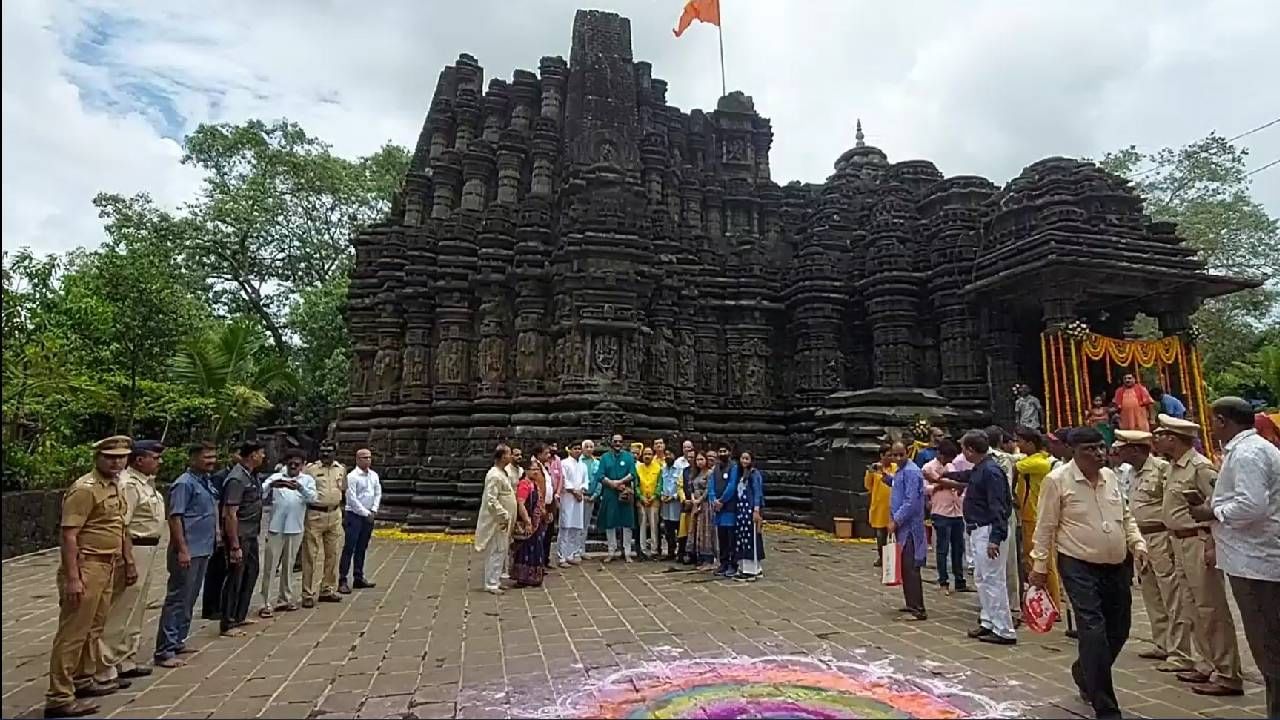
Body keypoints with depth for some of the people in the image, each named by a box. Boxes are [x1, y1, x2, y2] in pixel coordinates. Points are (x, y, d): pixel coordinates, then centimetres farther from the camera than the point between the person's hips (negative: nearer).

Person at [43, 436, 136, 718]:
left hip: (107, 567, 9)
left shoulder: (114, 487, 12)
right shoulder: (85, 489, -16)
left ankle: (84, 681, 32)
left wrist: (128, 562, 21)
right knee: (72, 633, -3)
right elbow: (69, 535, -20)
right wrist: (72, 577, -24)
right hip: (86, 567, -9)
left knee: (93, 628, 19)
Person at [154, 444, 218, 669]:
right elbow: (175, 517, -18)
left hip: (203, 550, 9)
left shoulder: (206, 482, 13)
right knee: (177, 599, -4)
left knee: (189, 599, 16)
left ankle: (177, 641, 26)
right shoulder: (184, 484, -14)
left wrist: (215, 534, 19)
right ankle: (164, 651, 2)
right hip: (188, 552, -9)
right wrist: (182, 549, -21)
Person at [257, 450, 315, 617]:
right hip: (275, 528, -1)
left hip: (295, 529, 1)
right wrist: (271, 485, -29)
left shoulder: (307, 479, 5)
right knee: (270, 566, 0)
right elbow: (260, 493, -8)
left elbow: (312, 498, -12)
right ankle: (265, 603, 3)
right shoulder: (276, 476, 4)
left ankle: (284, 599, 23)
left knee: (288, 565, 12)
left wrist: (299, 487, -31)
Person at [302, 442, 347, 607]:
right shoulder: (310, 468, -6)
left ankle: (328, 590, 22)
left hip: (335, 516, 5)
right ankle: (309, 594, 4)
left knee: (332, 555, 11)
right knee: (313, 556, -3)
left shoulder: (341, 469, 9)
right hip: (315, 515, -5)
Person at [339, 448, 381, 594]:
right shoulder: (352, 476, -11)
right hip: (354, 516, -7)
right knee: (349, 549, -5)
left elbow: (378, 493, 13)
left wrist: (373, 511, 0)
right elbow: (352, 499, -14)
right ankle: (342, 581, -1)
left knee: (362, 549, 13)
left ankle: (358, 578, 21)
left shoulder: (374, 475, 9)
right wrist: (366, 513, -12)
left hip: (369, 516, 7)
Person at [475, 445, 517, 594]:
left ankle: (495, 580, 24)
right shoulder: (494, 475, -20)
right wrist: (503, 515, -22)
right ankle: (491, 584, 4)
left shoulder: (503, 473, 12)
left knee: (501, 552, 15)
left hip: (503, 520, 10)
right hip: (497, 522, -10)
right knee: (496, 552, -4)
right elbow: (491, 500, -25)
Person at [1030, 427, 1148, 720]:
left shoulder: (1110, 476, 7)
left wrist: (1138, 543, 5)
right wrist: (1039, 566, -7)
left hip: (1118, 566, 7)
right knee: (1094, 633, -8)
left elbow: (1125, 516, 20)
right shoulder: (1057, 480, -12)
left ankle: (1084, 674, 40)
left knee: (1118, 630, 15)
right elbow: (1045, 527, -9)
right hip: (1079, 567, -7)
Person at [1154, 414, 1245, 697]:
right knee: (1193, 610, 16)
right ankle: (1209, 666, 26)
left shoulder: (1200, 466, -15)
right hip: (1181, 543, 10)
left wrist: (1214, 547, -20)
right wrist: (1177, 545, 13)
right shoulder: (1175, 466, 11)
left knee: (1211, 609, -2)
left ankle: (1227, 676, 7)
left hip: (1199, 543, -10)